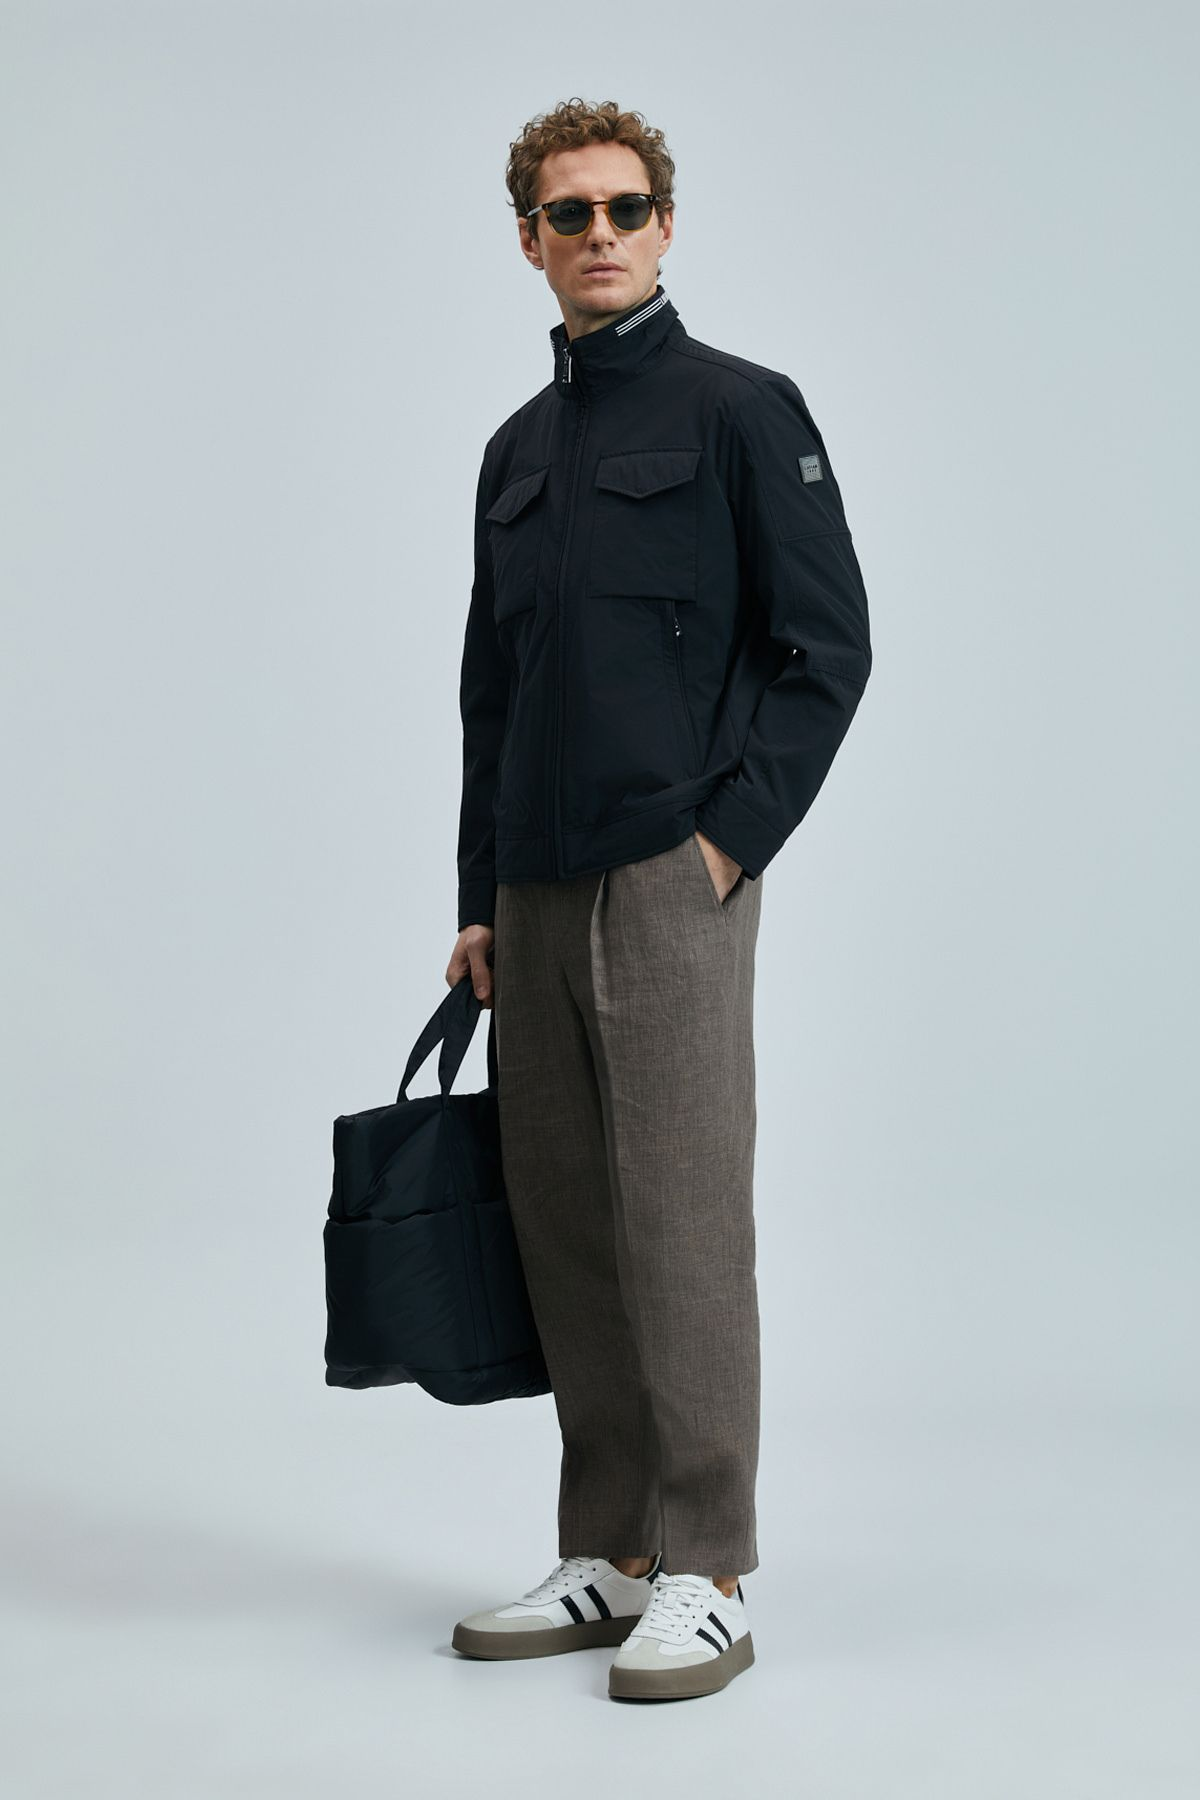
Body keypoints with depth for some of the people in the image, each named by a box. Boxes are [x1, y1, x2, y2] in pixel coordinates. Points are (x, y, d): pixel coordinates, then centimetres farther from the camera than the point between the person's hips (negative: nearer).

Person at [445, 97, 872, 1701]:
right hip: (537, 894, 7)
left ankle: (707, 1580, 2)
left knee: (680, 1221, -6)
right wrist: (480, 899, 15)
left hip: (671, 877, -7)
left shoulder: (741, 410, -1)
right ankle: (608, 1558, 18)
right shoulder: (518, 450, 18)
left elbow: (828, 646, -5)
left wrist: (733, 831, -12)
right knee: (564, 1221, 8)